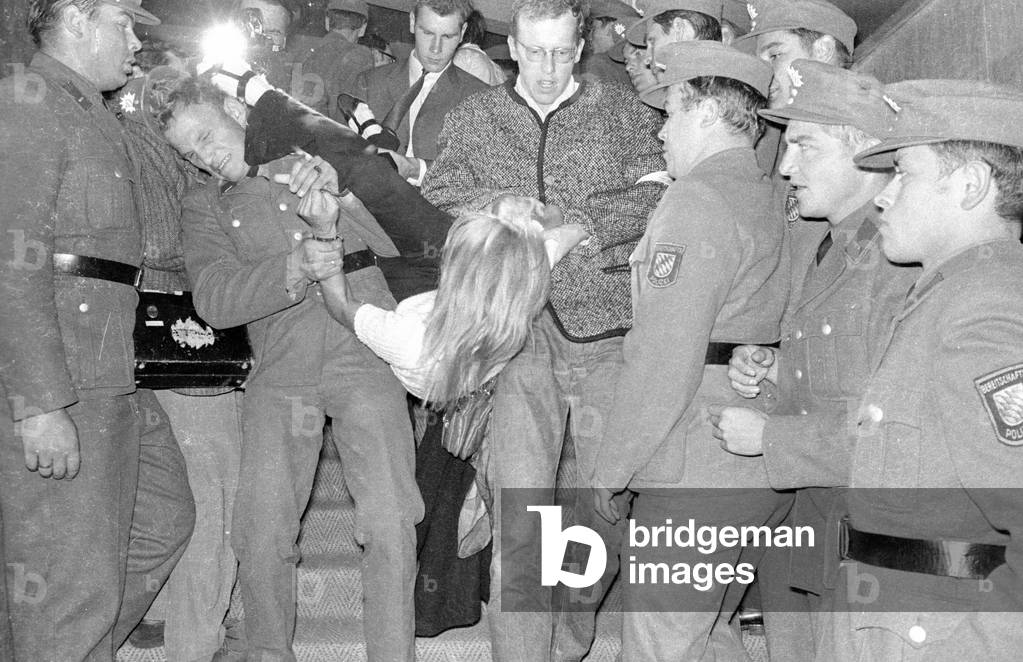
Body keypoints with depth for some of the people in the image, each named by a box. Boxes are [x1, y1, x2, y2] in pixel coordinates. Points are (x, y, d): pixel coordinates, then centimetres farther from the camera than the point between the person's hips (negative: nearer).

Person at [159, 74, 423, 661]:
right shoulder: (205, 208, 13)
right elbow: (214, 299, -4)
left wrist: (332, 222, -12)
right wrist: (297, 269, -20)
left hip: (364, 351, -1)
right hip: (280, 372, 2)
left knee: (391, 523, -12)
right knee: (262, 535, -4)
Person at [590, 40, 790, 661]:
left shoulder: (697, 200, -14)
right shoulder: (777, 200, 12)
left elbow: (664, 359, -19)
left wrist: (612, 468, -11)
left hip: (694, 469, -9)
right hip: (764, 468, 9)